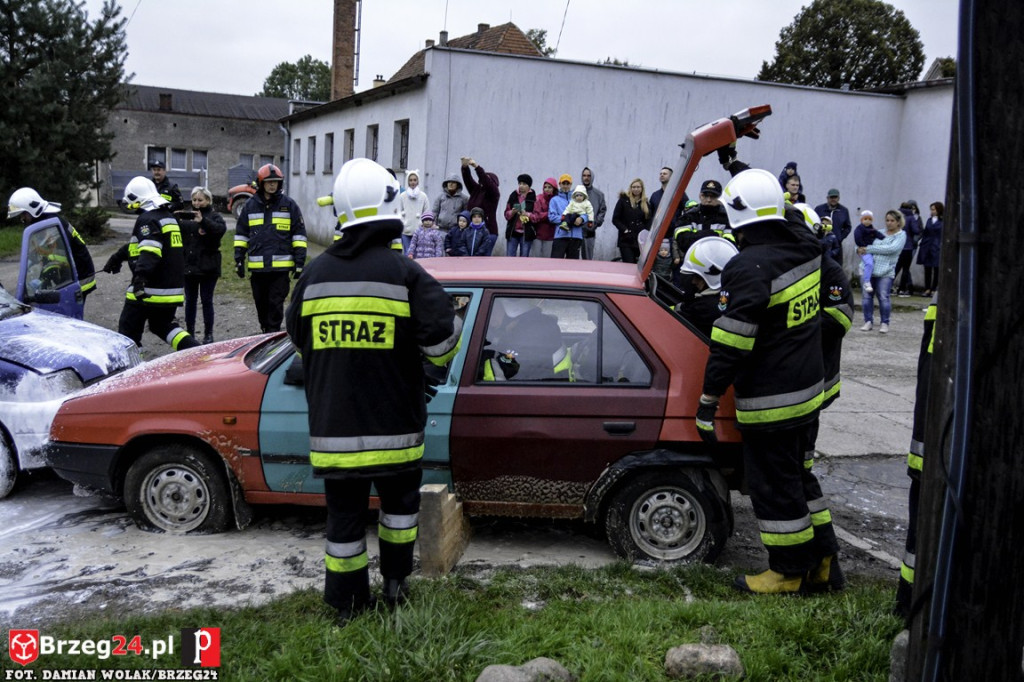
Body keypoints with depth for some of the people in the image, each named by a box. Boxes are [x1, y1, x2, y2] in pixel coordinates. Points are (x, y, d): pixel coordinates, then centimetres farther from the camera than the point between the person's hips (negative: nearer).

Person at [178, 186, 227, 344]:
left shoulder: (214, 216, -1)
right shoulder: (186, 216, 10)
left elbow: (221, 229, -21)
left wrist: (203, 221, -35)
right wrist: (175, 219, -17)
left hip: (208, 267, -3)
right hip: (188, 266, 3)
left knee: (207, 300, 3)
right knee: (190, 300, 10)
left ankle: (208, 334, 12)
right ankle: (189, 332, 19)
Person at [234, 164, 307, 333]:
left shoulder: (289, 204, 3)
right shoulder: (250, 205, 10)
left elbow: (299, 234, 4)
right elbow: (241, 234, 15)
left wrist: (299, 261, -1)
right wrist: (239, 259, 9)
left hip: (281, 265, -3)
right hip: (257, 266, 3)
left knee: (276, 304, -2)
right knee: (261, 303, 13)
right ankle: (265, 331, 28)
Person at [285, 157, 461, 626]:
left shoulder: (315, 274, 2)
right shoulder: (405, 273, -11)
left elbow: (298, 336, 14)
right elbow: (442, 337, -15)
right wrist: (436, 358, 8)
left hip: (332, 424, 3)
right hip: (391, 423, -2)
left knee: (345, 513, 11)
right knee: (399, 500, 19)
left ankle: (348, 603, 21)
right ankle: (395, 585, 29)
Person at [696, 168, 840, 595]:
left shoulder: (750, 268, -23)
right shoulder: (802, 243, 1)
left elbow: (730, 345, -23)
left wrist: (707, 403, -17)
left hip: (769, 399, -9)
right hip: (806, 385, 9)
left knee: (773, 484, 6)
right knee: (796, 473, 22)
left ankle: (791, 571, 20)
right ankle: (822, 563, 31)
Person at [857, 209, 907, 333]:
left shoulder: (901, 235, 3)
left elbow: (891, 248, -14)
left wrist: (869, 249, -16)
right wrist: (859, 248, -2)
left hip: (886, 271, -4)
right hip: (869, 268, 4)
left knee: (884, 297, -9)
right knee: (867, 295, 2)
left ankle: (885, 323, 4)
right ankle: (868, 321, 14)